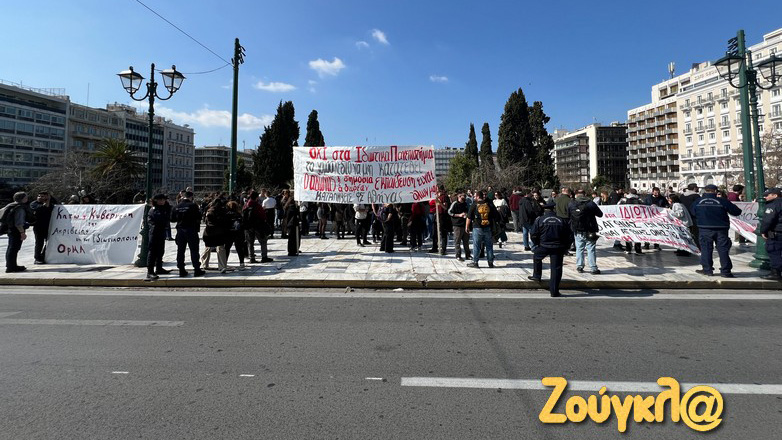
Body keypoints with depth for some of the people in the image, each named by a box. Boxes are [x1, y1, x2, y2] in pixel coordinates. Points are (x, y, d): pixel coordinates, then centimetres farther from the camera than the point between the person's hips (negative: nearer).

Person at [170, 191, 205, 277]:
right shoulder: (193, 205, -12)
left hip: (180, 230, 4)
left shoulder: (177, 206, 3)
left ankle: (181, 270, 12)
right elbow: (198, 217, -11)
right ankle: (197, 270, 1)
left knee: (180, 250, 10)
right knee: (194, 250, 1)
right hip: (191, 230, -4)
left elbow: (172, 219, 7)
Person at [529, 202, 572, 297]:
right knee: (556, 269, 4)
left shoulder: (540, 219, -1)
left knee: (536, 256, 30)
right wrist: (565, 248, 16)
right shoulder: (561, 220, 5)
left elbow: (533, 235, -3)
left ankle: (537, 275, 34)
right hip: (558, 248, 1)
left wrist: (536, 244, 13)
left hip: (544, 246, -1)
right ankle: (554, 291, 6)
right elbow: (569, 236, 7)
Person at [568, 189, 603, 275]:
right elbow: (600, 214, 1)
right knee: (591, 249, 1)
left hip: (577, 231, 2)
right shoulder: (591, 203, -6)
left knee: (579, 249, 11)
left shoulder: (571, 204, 0)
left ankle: (579, 266, 13)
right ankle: (593, 268, 3)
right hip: (589, 231, -2)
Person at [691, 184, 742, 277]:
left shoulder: (698, 202, -1)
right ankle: (725, 271, 6)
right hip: (721, 229, -1)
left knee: (706, 249, 9)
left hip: (705, 229, 1)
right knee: (723, 250, 5)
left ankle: (707, 269, 10)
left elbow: (693, 213, 13)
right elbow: (737, 212, 0)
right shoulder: (723, 201, -6)